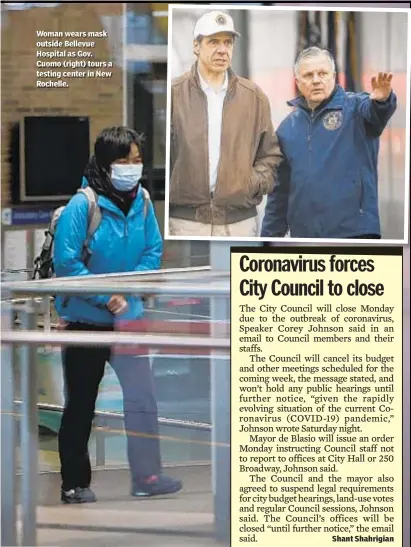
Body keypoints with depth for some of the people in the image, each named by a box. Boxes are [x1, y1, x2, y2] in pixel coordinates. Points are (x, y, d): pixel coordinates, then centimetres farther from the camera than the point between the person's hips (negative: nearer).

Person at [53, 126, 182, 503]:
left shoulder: (141, 203, -2)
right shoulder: (82, 205, -18)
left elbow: (153, 252, 1)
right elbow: (66, 263, -19)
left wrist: (125, 292, -13)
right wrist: (106, 298, -20)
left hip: (127, 317, 5)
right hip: (84, 319, -4)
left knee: (142, 395, 2)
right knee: (81, 403, 6)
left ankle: (146, 476, 8)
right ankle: (74, 483, 15)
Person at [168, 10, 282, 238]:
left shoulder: (254, 97, 10)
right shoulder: (174, 93, 1)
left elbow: (271, 154, 15)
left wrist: (254, 183, -2)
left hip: (240, 221, 2)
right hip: (184, 220, -2)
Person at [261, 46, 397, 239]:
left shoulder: (353, 109, 0)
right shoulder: (288, 127, 14)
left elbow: (372, 110, -26)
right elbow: (279, 192, 19)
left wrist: (382, 99, -49)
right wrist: (270, 235, 17)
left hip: (355, 231, -5)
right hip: (304, 234, 5)